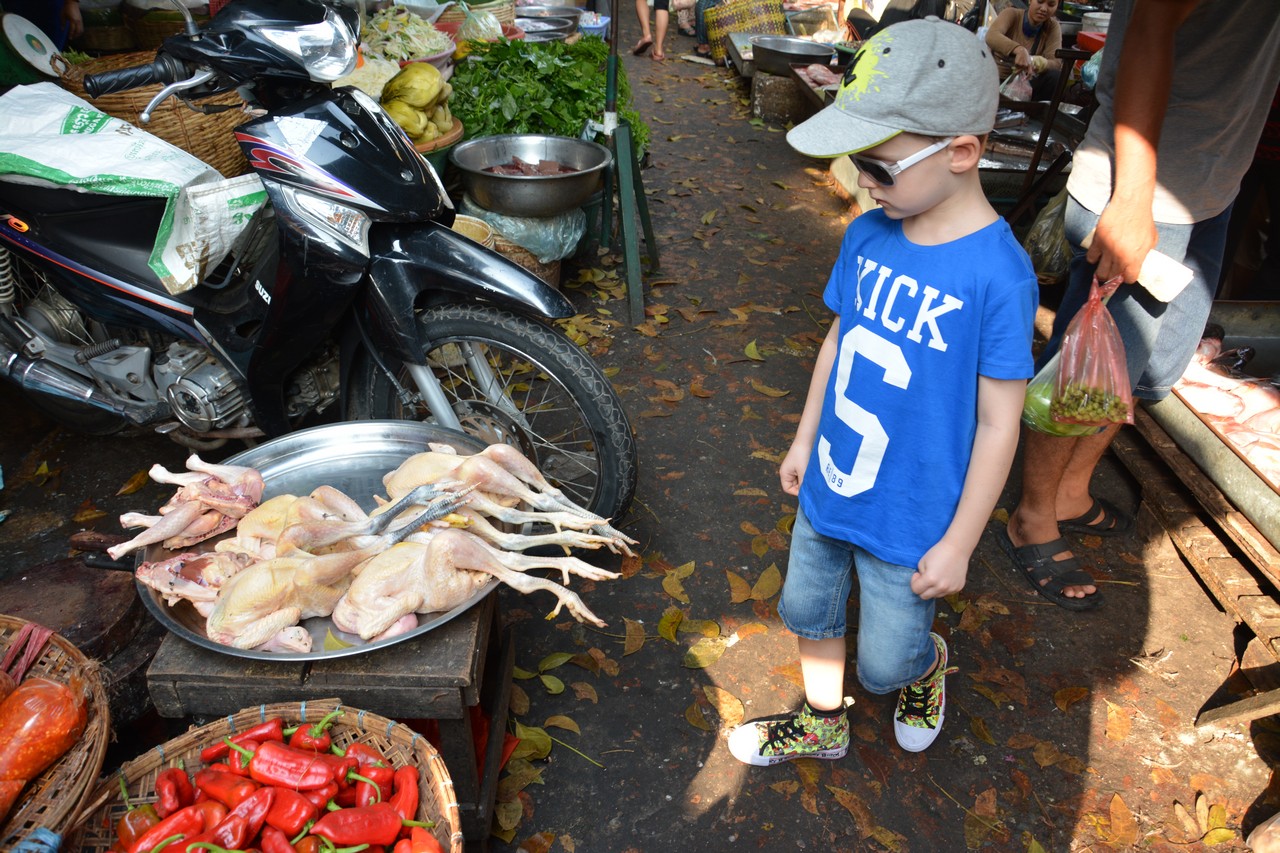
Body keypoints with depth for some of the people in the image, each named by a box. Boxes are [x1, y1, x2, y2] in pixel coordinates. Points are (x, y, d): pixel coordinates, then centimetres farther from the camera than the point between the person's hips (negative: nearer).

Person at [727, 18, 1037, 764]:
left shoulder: (998, 275, -25)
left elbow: (999, 424, -18)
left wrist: (958, 544, -12)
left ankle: (928, 665, 50)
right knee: (810, 614, 23)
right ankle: (822, 726, 50)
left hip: (910, 519, -5)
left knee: (885, 663, 13)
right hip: (828, 488, 6)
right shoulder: (867, 236, -7)